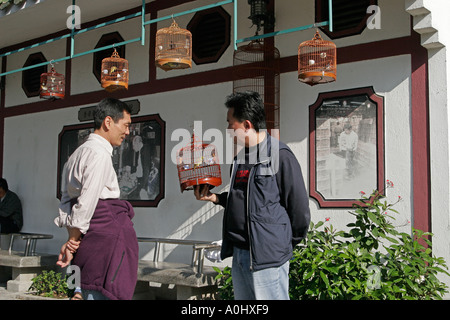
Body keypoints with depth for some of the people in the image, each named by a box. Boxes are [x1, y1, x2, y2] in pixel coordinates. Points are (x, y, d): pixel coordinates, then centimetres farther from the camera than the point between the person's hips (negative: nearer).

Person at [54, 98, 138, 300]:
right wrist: (73, 241, -8)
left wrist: (72, 240, 9)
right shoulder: (100, 154, -12)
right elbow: (87, 202, -16)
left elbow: (66, 199, 15)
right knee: (103, 293, -7)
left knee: (91, 291, 14)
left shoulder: (79, 153, 18)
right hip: (108, 229, -10)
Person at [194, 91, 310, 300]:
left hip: (267, 258, -8)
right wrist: (215, 198, 9)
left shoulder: (280, 156, -11)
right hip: (238, 255, 8)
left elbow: (300, 209, -10)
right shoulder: (240, 158, 15)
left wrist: (285, 244, 0)